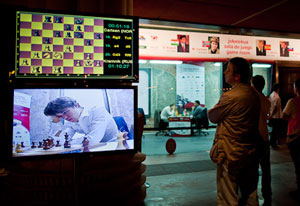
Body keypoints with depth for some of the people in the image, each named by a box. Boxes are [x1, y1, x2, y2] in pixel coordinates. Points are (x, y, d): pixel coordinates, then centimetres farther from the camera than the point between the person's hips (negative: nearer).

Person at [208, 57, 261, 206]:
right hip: (251, 153, 8)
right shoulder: (254, 94, 3)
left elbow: (212, 117, -10)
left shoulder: (230, 97, -22)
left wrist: (212, 110, 11)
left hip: (231, 155, -8)